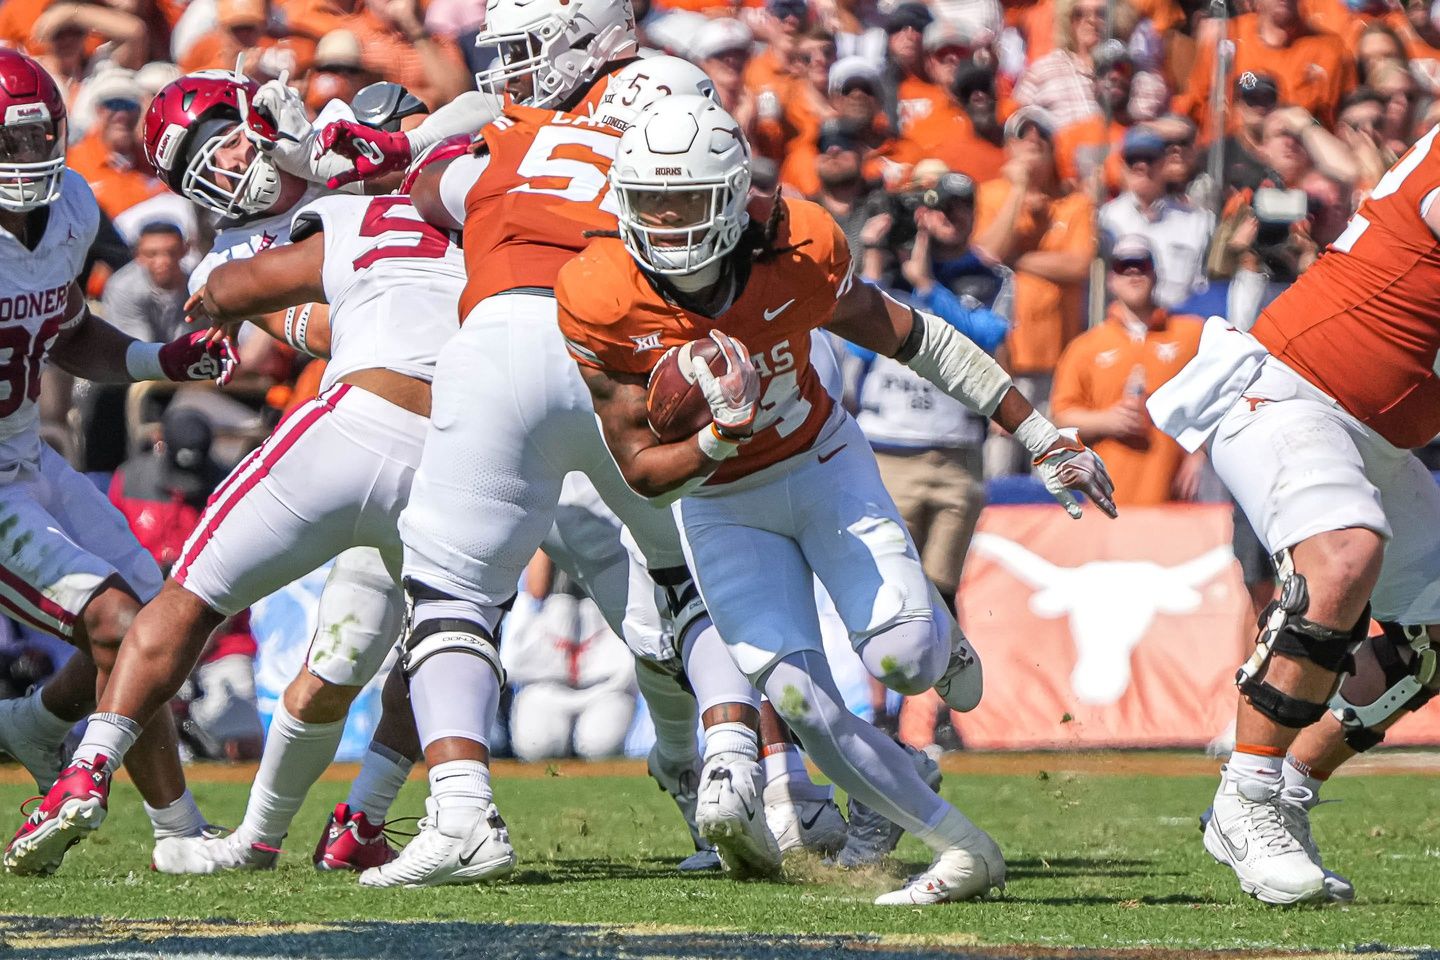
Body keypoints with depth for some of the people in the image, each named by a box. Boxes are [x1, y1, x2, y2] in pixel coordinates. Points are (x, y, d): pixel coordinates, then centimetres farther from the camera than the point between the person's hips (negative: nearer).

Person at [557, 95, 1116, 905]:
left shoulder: (797, 257, -25)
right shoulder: (604, 300, -25)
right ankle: (966, 852, 0)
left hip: (822, 464, -1)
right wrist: (722, 439, -40)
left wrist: (1044, 439, -4)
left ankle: (942, 638, 21)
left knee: (902, 658, -20)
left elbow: (915, 340, -9)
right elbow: (644, 473, -17)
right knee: (802, 702, -13)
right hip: (720, 503, 1)